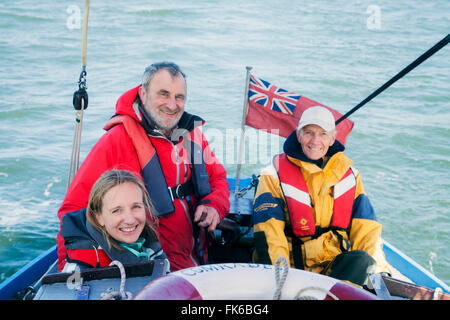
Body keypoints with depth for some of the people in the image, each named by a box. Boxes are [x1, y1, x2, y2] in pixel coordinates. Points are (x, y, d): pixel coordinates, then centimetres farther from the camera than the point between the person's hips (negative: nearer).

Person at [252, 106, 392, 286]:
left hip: (338, 264, 3)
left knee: (361, 258, -31)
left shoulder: (349, 173, 13)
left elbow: (366, 227, 12)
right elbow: (268, 233, -9)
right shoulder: (274, 175, 1)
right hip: (292, 266, -3)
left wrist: (377, 266, -4)